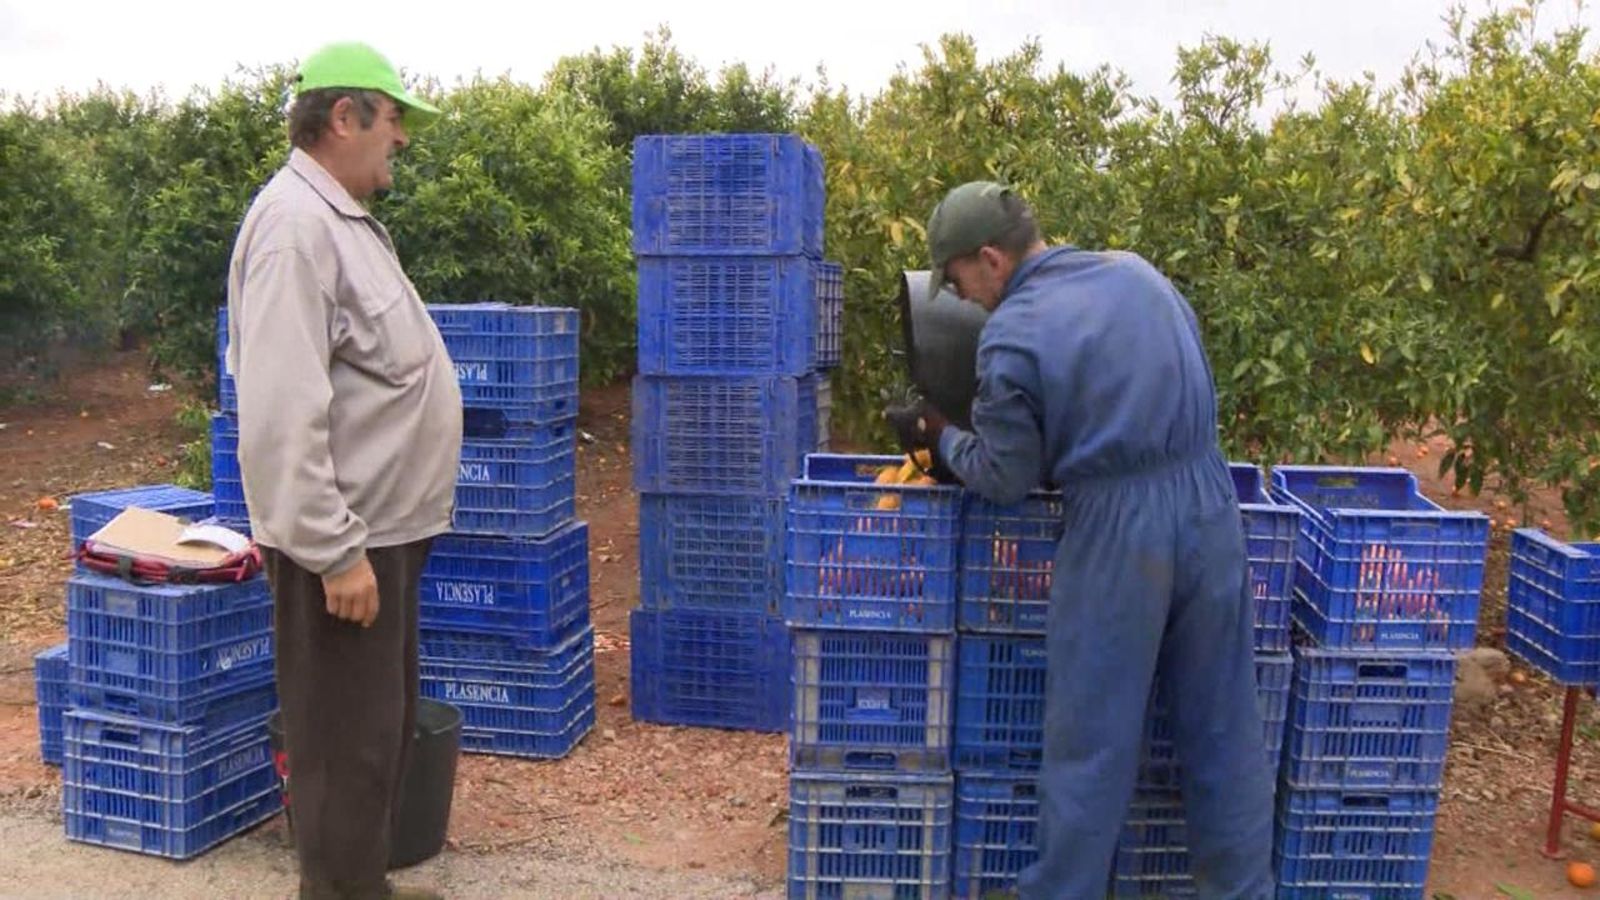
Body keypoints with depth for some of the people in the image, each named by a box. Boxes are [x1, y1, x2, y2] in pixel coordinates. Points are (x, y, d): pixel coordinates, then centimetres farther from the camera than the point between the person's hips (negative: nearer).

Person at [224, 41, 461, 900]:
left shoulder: (342, 218, 14)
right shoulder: (296, 225, -18)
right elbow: (282, 416, -26)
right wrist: (336, 551, -24)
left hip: (382, 527, 10)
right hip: (342, 540, -10)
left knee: (385, 727, 20)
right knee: (347, 742, 2)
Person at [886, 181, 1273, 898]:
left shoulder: (1010, 336, -11)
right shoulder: (1138, 271, 7)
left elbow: (1006, 478, -4)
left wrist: (939, 437, 12)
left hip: (1118, 530, -6)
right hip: (1208, 501, 6)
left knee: (1091, 739, 8)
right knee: (1223, 726, 17)